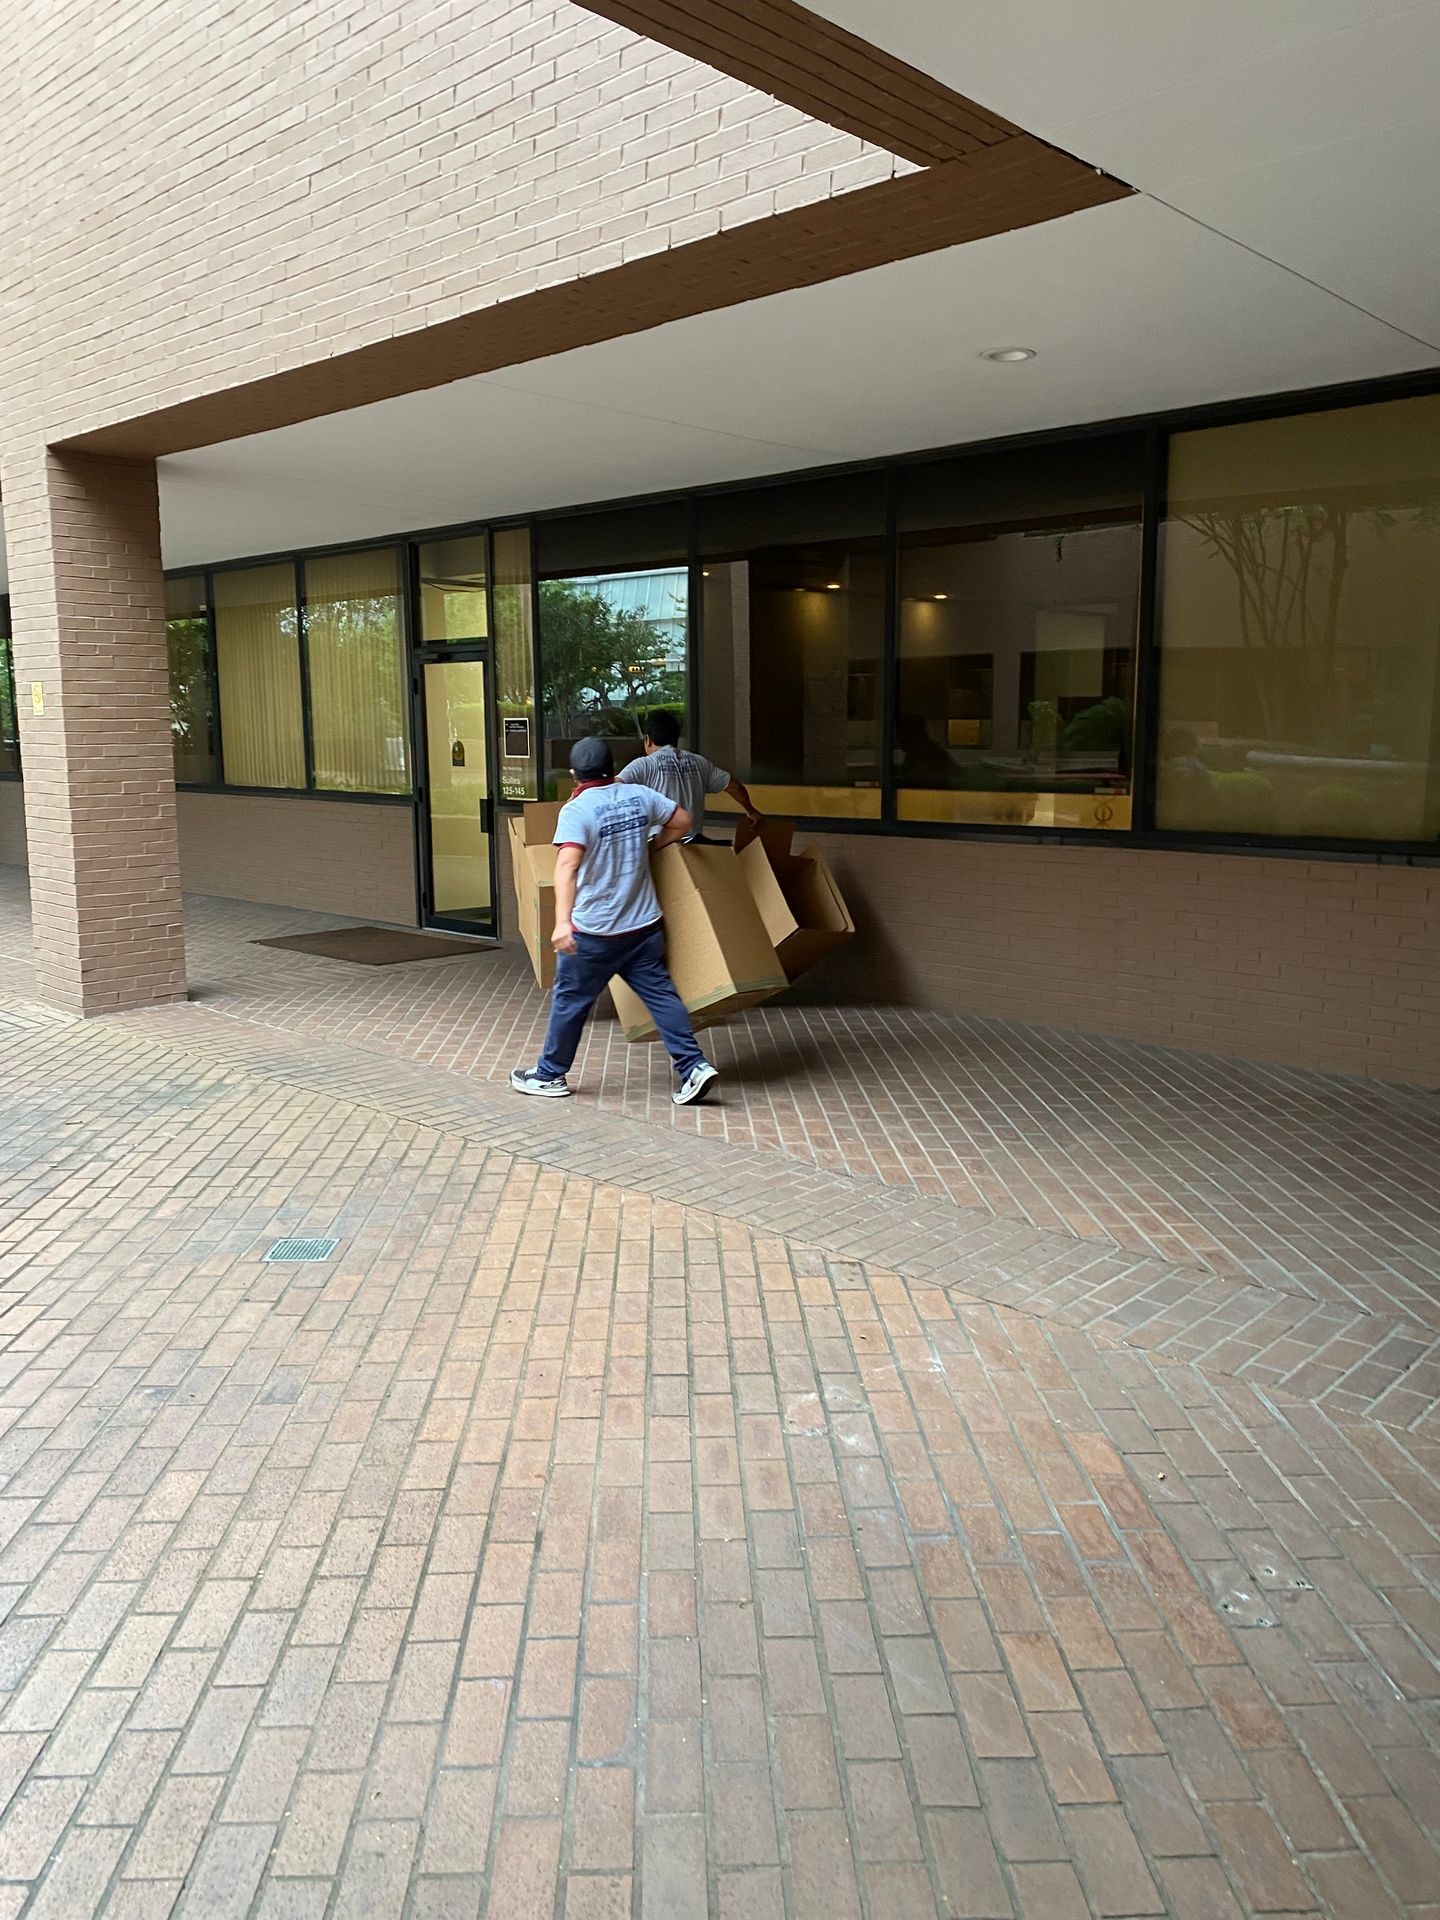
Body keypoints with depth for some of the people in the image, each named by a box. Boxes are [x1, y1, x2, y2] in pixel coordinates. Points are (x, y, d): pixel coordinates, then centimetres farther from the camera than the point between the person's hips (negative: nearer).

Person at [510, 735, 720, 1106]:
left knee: (570, 1001, 9)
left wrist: (562, 920, -35)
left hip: (594, 932, -5)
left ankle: (550, 1075, 22)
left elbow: (567, 866, -27)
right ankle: (695, 1066, 1)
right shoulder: (639, 795, 1)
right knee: (661, 994, 7)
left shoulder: (576, 810, -14)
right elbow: (682, 822, 12)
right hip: (645, 925, 5)